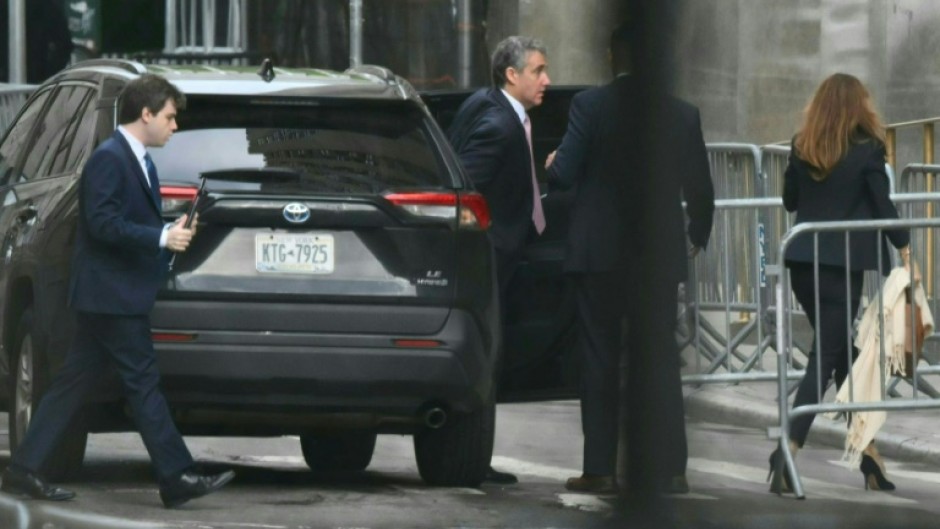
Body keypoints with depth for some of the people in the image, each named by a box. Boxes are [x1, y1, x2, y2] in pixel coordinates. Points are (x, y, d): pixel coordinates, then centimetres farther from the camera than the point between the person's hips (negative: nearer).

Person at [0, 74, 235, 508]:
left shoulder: (136, 161, 17)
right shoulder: (109, 159, -14)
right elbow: (103, 223, -22)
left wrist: (170, 233, 7)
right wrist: (161, 238, -22)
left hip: (109, 298, 10)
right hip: (112, 296, -10)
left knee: (73, 383, 9)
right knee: (143, 384, -7)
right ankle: (177, 479, -6)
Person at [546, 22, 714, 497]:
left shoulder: (590, 105, -8)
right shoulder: (681, 114, 1)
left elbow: (566, 174, -10)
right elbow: (700, 189, 7)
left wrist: (551, 165, 14)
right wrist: (698, 235, 25)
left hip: (599, 252, -2)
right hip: (659, 256, 2)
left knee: (599, 360, 2)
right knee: (659, 362, 7)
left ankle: (600, 469, -1)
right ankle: (668, 469, 3)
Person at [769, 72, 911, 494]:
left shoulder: (803, 148, 5)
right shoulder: (866, 149, -8)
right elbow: (882, 205, -5)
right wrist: (904, 249, 6)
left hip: (802, 262, 5)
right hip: (842, 264, -5)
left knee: (840, 352, 16)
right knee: (827, 356, -4)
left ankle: (866, 448, 21)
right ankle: (788, 449, -18)